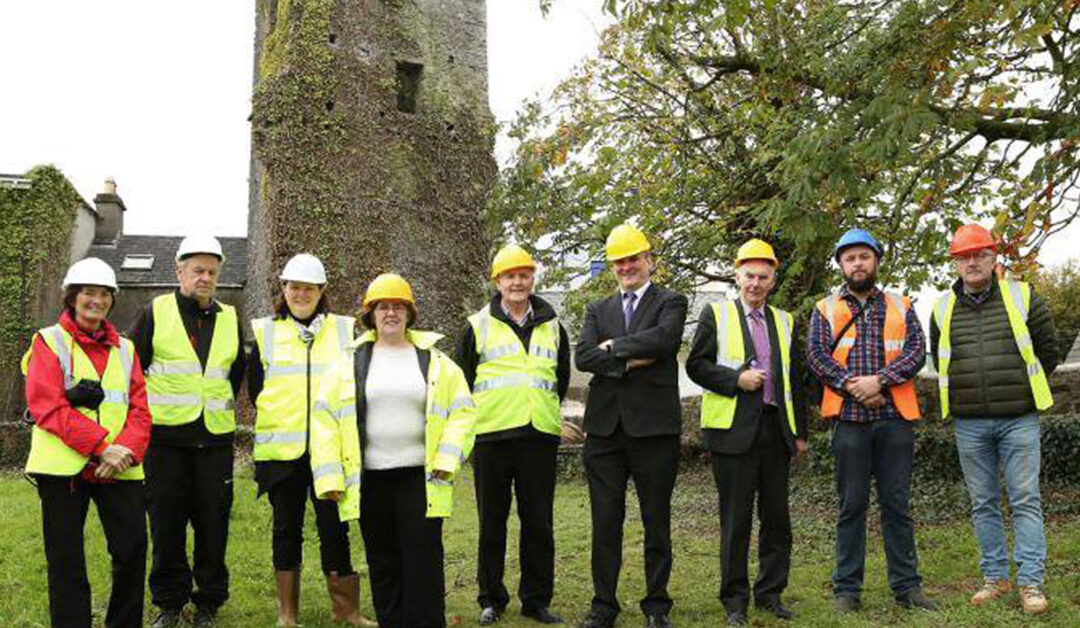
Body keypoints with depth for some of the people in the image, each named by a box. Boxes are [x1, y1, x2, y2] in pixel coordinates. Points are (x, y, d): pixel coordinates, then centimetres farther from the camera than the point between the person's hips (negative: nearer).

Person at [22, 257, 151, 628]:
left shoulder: (124, 348, 15)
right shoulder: (49, 341, 3)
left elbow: (139, 408, 7)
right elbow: (46, 406, -10)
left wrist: (126, 449, -14)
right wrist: (101, 446, -17)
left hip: (119, 468, 3)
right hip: (64, 466, -3)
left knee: (133, 547, -1)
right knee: (66, 559, 3)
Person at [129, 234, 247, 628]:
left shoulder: (230, 319, 11)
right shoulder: (156, 312, 1)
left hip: (215, 438, 2)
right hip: (165, 437, -2)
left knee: (213, 525, 6)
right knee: (166, 526, 6)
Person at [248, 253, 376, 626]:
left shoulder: (344, 331, 7)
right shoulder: (265, 332, 7)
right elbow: (254, 388, 12)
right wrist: (281, 418, 7)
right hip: (281, 449, 1)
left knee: (334, 527, 2)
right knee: (287, 528, 9)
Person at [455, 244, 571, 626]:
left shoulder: (552, 327, 12)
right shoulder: (478, 326, 5)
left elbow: (561, 378, 22)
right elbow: (462, 379, 10)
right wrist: (474, 419, 7)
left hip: (540, 437, 2)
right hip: (491, 436, -1)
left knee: (539, 523, 6)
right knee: (492, 522, 6)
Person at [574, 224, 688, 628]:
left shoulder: (670, 303, 5)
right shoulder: (598, 310, 15)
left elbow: (664, 338, -17)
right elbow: (582, 357, -1)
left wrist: (614, 346, -8)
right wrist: (629, 362, -12)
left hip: (654, 425, -3)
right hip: (605, 427, 3)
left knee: (656, 522, 7)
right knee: (605, 522, 8)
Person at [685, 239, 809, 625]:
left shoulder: (786, 322, 16)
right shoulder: (715, 314, 4)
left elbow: (795, 380, 17)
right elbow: (696, 365, -1)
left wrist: (800, 432, 13)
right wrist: (736, 379, -15)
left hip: (776, 429, 4)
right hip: (733, 430, -4)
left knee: (777, 517, 8)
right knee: (735, 520, 2)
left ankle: (770, 592, 22)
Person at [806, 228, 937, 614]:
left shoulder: (901, 307, 13)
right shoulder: (825, 310, 9)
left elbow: (917, 351, 1)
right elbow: (816, 355, -2)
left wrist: (879, 380, -12)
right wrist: (852, 386, -14)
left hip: (896, 418, 1)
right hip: (850, 420, -1)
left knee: (897, 504, 6)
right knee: (852, 506, 4)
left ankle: (906, 585, 15)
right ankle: (847, 588, 11)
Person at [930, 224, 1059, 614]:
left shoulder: (1022, 297, 0)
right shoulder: (942, 309, 5)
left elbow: (1047, 349, 11)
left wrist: (1026, 389, 14)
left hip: (1019, 420, -2)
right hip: (969, 424, 2)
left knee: (1025, 501, -1)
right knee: (983, 504, 8)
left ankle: (1030, 582, 4)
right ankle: (995, 577, 18)